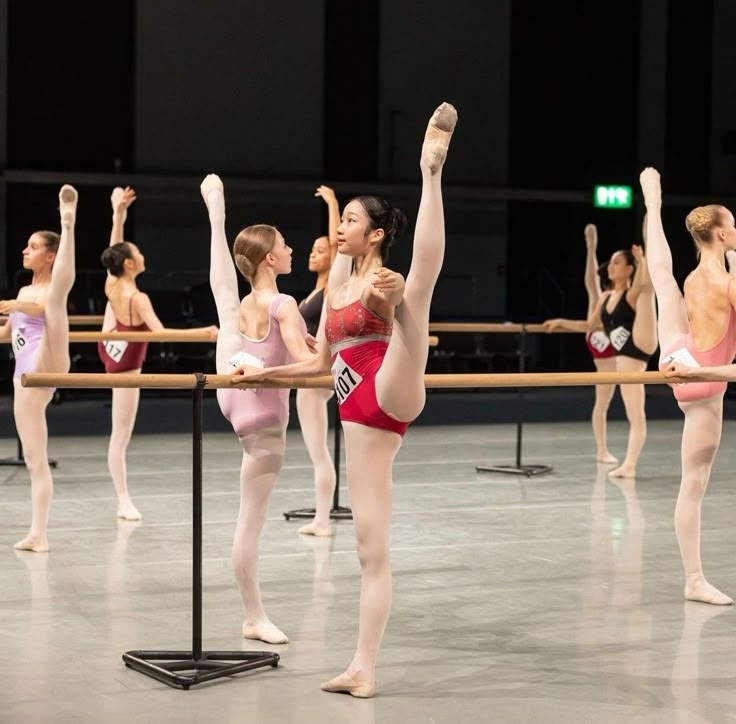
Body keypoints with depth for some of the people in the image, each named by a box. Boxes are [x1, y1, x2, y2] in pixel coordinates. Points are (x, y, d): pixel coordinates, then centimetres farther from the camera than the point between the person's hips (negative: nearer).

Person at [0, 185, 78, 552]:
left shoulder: (51, 288, 3)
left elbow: (50, 309, -22)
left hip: (48, 364, -7)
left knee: (59, 295, -29)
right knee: (34, 458, 6)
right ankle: (38, 534, 8)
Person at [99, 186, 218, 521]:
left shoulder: (112, 285, -10)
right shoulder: (138, 298, -30)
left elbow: (114, 244, 0)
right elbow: (161, 334, -38)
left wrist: (118, 211, 3)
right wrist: (203, 332, -41)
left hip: (110, 350, 7)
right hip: (125, 365, -7)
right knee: (120, 436, -2)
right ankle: (124, 502, 4)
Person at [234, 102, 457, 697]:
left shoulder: (386, 283, 4)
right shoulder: (338, 286, 23)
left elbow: (409, 315, -20)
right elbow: (321, 363, 29)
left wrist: (393, 293, -39)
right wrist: (262, 373, 27)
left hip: (392, 394, -6)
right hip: (361, 419, 6)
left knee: (423, 282, -28)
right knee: (371, 548, 2)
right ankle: (364, 668, 3)